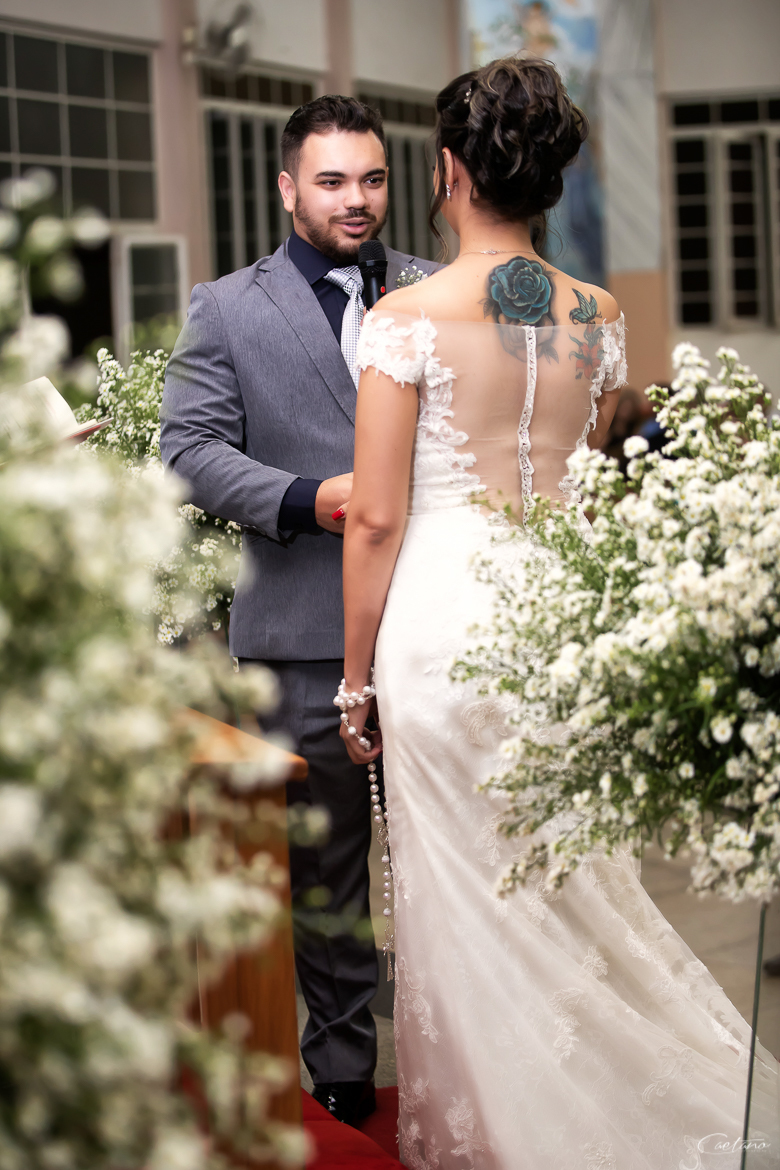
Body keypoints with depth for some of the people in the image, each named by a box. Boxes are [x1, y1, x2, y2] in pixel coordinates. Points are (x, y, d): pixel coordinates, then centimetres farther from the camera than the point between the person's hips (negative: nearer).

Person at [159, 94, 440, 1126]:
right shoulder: (226, 309, 4)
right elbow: (191, 447, -2)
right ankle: (342, 1073, 21)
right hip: (310, 630, -2)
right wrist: (305, 499, -16)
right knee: (325, 859, 7)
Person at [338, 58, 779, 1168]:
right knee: (568, 881, 17)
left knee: (462, 895, 8)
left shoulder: (409, 317, -11)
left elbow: (376, 518, -10)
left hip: (444, 614, -5)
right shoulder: (599, 317, 4)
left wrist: (357, 679, -1)